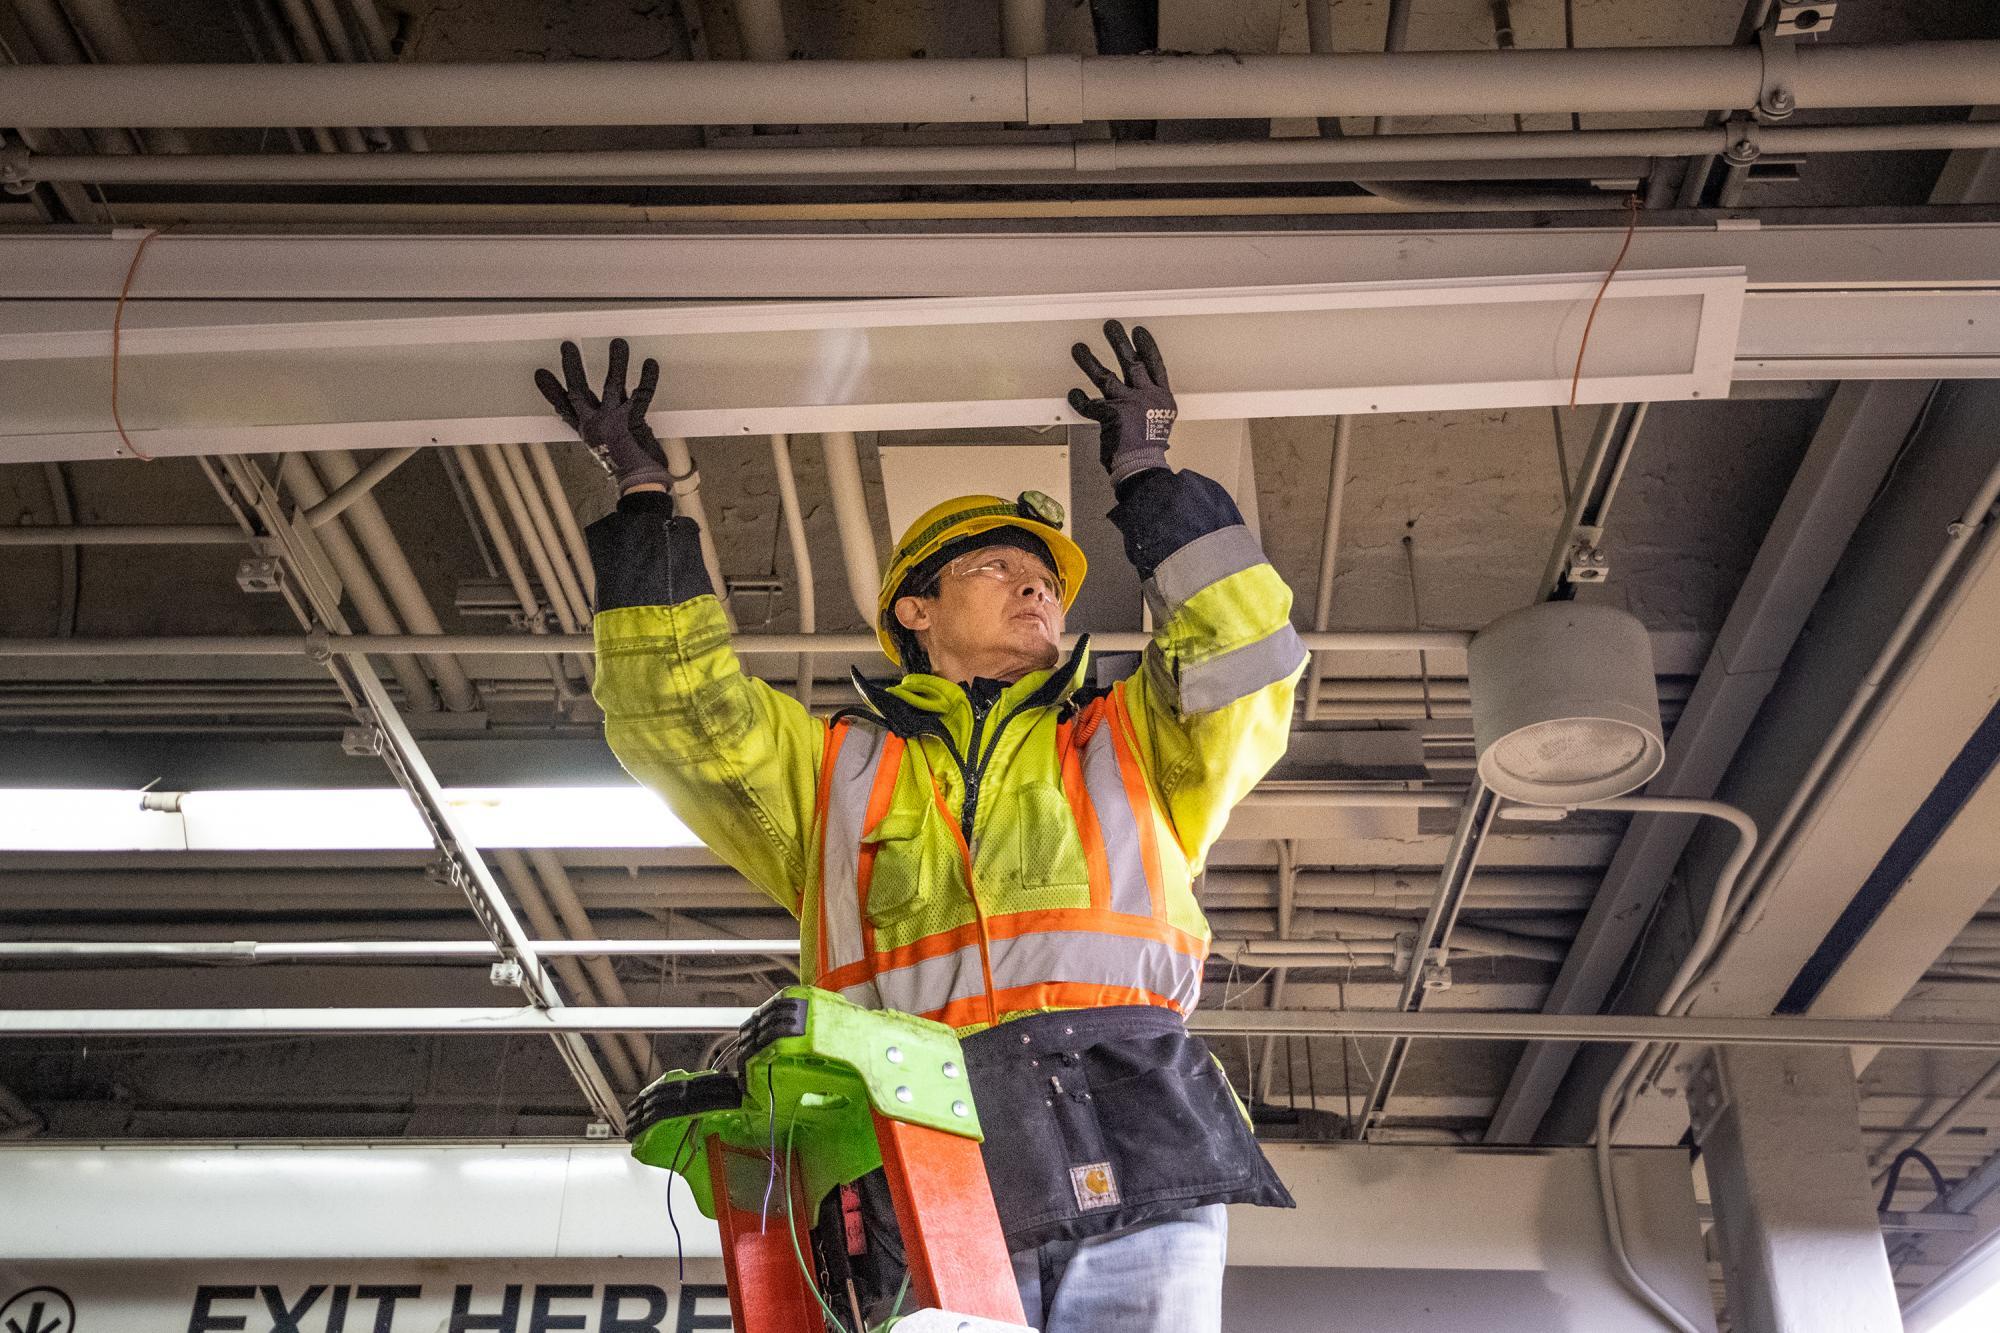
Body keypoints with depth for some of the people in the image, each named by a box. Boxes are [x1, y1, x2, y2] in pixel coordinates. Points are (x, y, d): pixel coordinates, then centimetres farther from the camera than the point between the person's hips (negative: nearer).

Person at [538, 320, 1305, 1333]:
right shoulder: (835, 768, 26)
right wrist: (644, 501, 17)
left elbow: (1247, 661, 13)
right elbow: (681, 719, 15)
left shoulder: (1126, 744, 27)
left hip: (1132, 1168, 1)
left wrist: (1148, 479, 19)